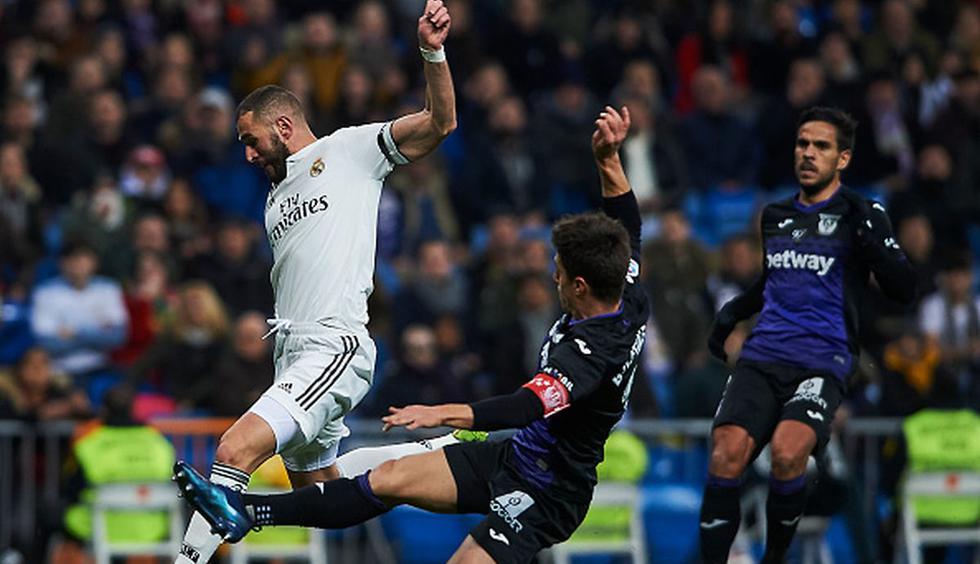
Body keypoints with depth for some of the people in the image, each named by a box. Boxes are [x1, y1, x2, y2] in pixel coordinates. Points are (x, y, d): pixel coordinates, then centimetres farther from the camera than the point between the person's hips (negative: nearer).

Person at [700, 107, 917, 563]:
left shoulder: (862, 214, 4)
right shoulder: (775, 215, 18)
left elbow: (903, 290, -4)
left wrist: (868, 239, -17)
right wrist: (732, 312, 20)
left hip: (822, 361, -4)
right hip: (761, 356, 4)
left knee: (788, 452, -29)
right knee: (727, 453, -20)